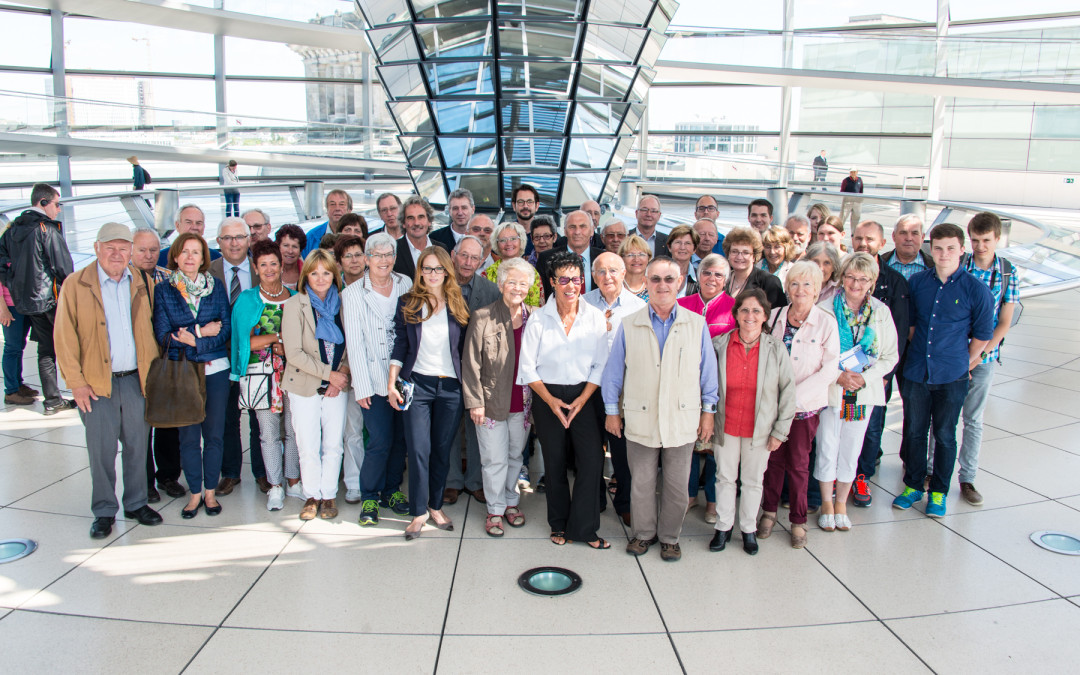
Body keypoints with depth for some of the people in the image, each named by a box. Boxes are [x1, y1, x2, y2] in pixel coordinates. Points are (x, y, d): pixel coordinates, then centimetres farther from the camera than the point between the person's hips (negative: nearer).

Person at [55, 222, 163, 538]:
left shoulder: (141, 284, 6)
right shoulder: (75, 285, -3)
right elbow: (65, 338, -4)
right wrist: (76, 382, -8)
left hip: (136, 380, 3)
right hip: (97, 383, -2)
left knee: (137, 446, 11)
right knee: (102, 450, 5)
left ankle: (136, 503, 27)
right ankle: (104, 511, 20)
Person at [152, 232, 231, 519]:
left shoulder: (215, 287, 6)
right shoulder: (163, 290, 3)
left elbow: (226, 329, -2)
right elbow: (163, 334, -5)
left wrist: (192, 340, -13)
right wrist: (200, 331, -14)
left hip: (215, 369, 1)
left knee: (214, 433, 5)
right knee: (188, 435, 5)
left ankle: (210, 491, 20)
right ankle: (195, 492, 19)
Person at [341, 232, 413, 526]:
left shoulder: (406, 285, 6)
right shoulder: (353, 293, 0)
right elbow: (354, 343, -2)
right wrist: (362, 386, -7)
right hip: (374, 379, -3)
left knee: (401, 438, 8)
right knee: (380, 441, -6)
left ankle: (392, 490, 26)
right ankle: (369, 497, 13)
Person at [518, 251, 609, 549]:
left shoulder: (595, 317, -1)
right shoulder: (539, 318, -4)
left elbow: (600, 365, 0)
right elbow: (527, 367, -2)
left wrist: (581, 400, -8)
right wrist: (551, 400, -9)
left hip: (584, 396, 1)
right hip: (548, 397, -1)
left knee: (593, 461, -8)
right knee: (555, 464, 6)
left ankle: (583, 527, 7)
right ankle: (559, 525, 23)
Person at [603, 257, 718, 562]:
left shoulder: (697, 325, 2)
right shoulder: (628, 326, 1)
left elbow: (708, 370, 6)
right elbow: (613, 370, 5)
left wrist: (708, 411, 5)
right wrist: (612, 411, 5)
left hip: (682, 420, 0)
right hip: (640, 420, 0)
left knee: (676, 484, 10)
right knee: (641, 482, 10)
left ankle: (670, 537, 27)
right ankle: (644, 533, 29)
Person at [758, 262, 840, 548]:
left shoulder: (826, 322, -6)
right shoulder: (775, 316, 2)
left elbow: (830, 370, -8)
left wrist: (795, 397, -15)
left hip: (805, 405, -2)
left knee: (798, 463, 6)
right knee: (774, 458, 10)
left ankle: (798, 521, 21)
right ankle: (769, 511, 27)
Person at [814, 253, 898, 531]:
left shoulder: (881, 312, 1)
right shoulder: (826, 307, -8)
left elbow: (890, 357, 4)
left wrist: (864, 377, -11)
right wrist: (838, 375, -18)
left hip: (864, 392, 2)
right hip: (829, 390, -2)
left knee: (851, 450, 12)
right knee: (827, 448, 4)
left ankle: (841, 502, 30)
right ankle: (826, 503, 24)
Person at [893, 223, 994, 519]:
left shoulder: (977, 290, -8)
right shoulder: (917, 282, 1)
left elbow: (983, 334, 2)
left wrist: (965, 364, 6)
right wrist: (917, 355, 11)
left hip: (952, 376, -2)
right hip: (916, 372, 3)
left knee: (944, 435, 8)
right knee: (914, 431, 11)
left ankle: (938, 492, 23)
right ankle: (913, 486, 27)